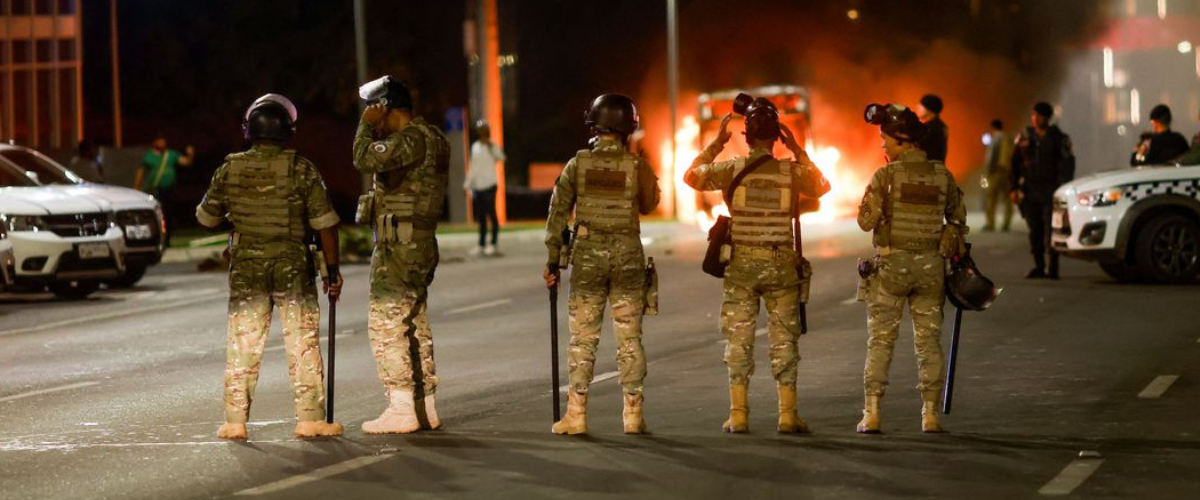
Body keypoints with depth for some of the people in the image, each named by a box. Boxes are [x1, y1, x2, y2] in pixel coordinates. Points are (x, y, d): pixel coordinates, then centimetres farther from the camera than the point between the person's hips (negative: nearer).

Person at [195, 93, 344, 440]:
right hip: (292, 268, -2)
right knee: (303, 345, 4)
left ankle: (235, 421, 8)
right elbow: (324, 223, -8)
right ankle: (310, 419, 5)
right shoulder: (300, 169, -9)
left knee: (242, 346, 8)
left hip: (246, 271, 2)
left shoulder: (230, 169, -1)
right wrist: (333, 270, 0)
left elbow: (207, 218, 10)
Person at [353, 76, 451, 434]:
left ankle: (402, 410, -9)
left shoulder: (413, 139, -16)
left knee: (386, 324, -8)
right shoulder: (432, 138, 16)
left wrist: (367, 125, -13)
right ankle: (425, 408, 16)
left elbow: (365, 158, -27)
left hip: (399, 245, -10)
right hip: (421, 243, 10)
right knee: (416, 325, 13)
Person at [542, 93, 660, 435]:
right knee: (629, 339, 6)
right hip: (628, 254, 0)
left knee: (583, 339, 5)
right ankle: (633, 414, 7)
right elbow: (649, 205, 12)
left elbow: (558, 213, -1)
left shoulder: (578, 165, -4)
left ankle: (576, 414, 4)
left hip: (587, 255, 0)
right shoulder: (638, 167, -5)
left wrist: (552, 260, 6)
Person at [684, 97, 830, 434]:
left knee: (739, 340, 6)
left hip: (742, 263, 0)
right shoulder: (792, 171, -4)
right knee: (784, 339, 7)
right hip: (781, 263, 0)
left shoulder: (731, 170, -6)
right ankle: (787, 415, 5)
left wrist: (716, 144, 18)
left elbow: (692, 175, 12)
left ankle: (738, 415, 4)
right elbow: (822, 187, 17)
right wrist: (798, 151, 18)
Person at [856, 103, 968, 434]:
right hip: (930, 265, 3)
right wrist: (956, 250, 28)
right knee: (929, 340, 8)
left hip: (891, 263, -3)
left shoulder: (886, 176, -10)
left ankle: (871, 414, -1)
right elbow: (958, 218, 13)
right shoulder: (942, 175, 2)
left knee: (880, 340, 3)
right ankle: (930, 415, 5)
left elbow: (867, 221, -10)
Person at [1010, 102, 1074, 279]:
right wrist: (1013, 188, 7)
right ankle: (1039, 266, 12)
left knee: (1051, 229, -10)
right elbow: (1015, 164, 14)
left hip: (1050, 190, -4)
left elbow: (1067, 164, 0)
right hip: (1030, 190, 4)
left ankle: (1052, 268, -11)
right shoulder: (1025, 137, 13)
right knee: (1035, 231, 5)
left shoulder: (1058, 138, 3)